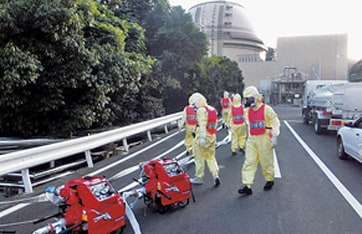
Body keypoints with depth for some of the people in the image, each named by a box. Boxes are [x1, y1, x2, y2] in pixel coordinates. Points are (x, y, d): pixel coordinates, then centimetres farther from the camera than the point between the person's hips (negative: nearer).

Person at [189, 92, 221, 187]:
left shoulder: (201, 110, -13)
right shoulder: (213, 109, 14)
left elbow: (202, 125, -22)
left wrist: (202, 138, -25)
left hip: (203, 136, -8)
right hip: (212, 136, 8)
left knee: (199, 157, 5)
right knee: (211, 157, 16)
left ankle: (199, 178, 15)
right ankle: (215, 175, 3)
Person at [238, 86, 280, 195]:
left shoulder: (266, 109, -9)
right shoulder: (248, 111, 9)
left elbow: (275, 122, -7)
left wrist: (274, 137, -11)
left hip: (264, 139, -5)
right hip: (251, 139, 5)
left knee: (266, 161, 8)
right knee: (249, 162, -3)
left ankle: (270, 180, 32)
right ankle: (247, 186, -3)